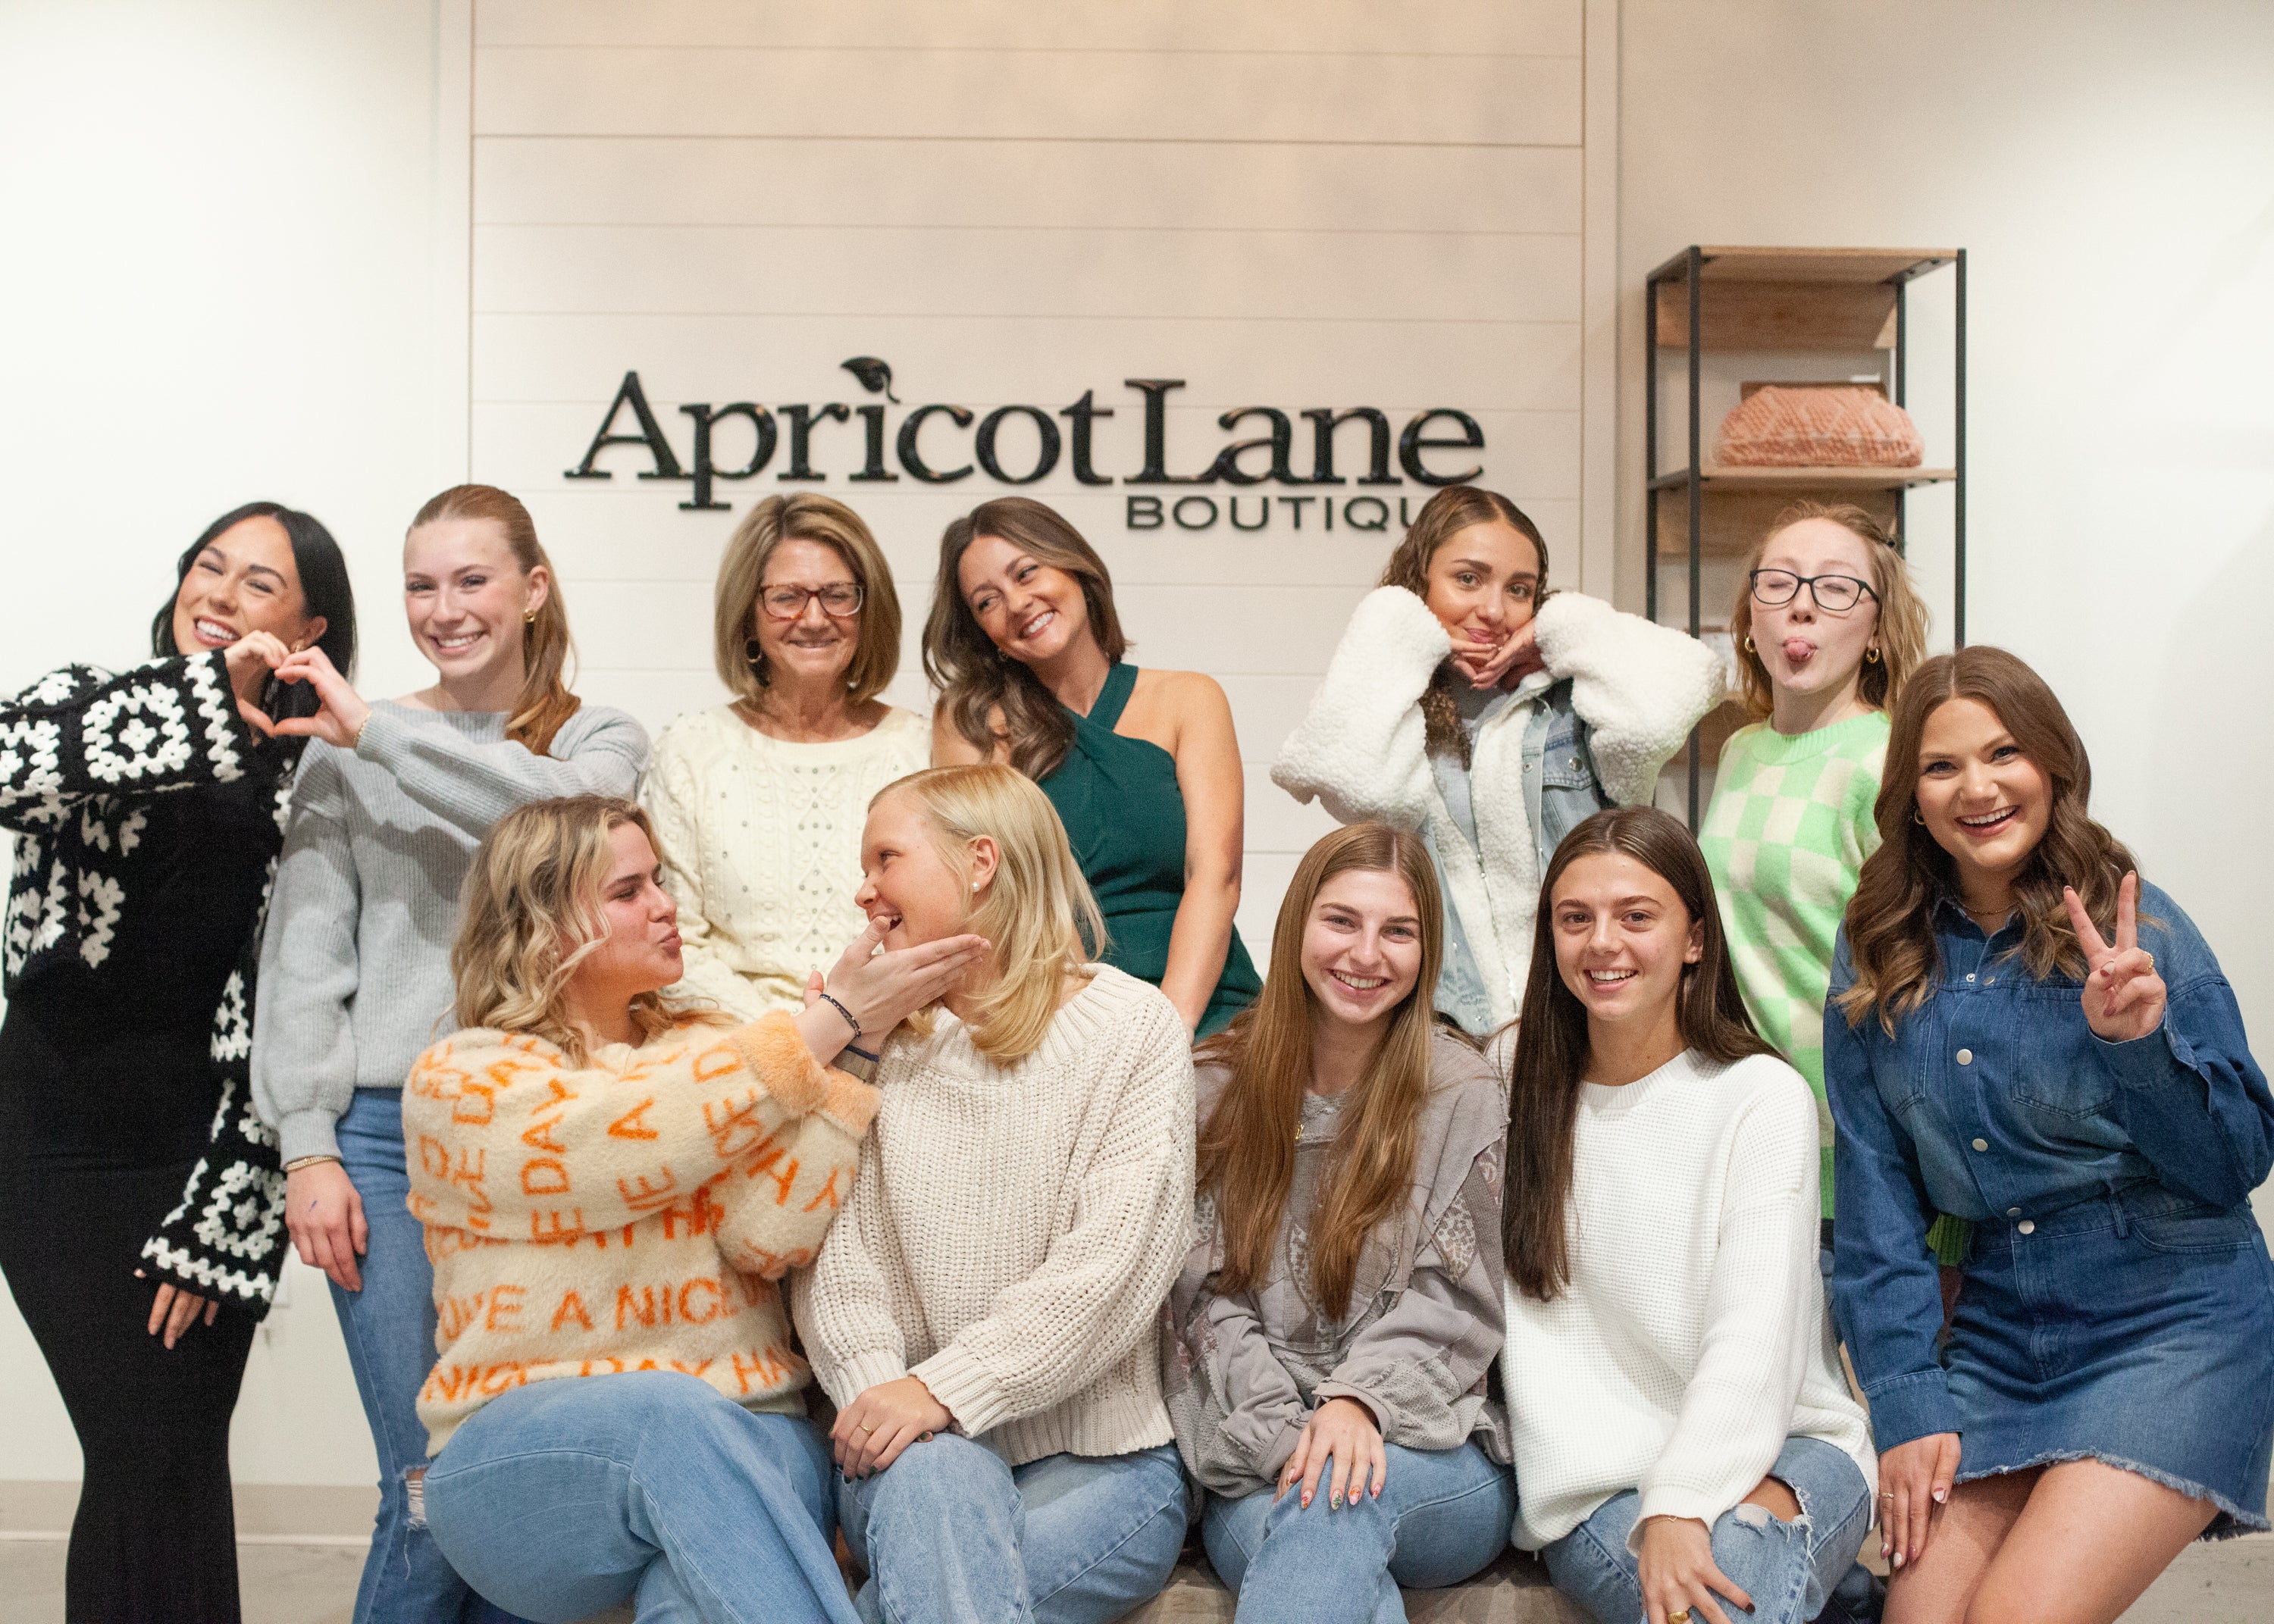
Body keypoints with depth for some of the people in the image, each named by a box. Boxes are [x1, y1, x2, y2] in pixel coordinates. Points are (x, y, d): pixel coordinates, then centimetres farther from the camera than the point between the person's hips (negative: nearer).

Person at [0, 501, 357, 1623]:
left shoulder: (310, 783, 3)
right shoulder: (92, 706, 4)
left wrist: (221, 1221, -8)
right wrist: (208, 705, -31)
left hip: (205, 1149, 1)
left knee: (172, 1465, 1)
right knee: (134, 1457, -1)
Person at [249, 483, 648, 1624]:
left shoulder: (601, 739, 9)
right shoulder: (346, 751, 9)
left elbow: (566, 809, -16)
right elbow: (304, 954, 5)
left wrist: (378, 729, -15)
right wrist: (308, 1145, -3)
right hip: (389, 1133, -1)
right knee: (434, 1491, -6)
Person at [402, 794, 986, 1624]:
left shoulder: (708, 1049, 14)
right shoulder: (458, 1081, 3)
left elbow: (767, 1234, -4)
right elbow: (640, 1145, -16)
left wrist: (846, 1048, -10)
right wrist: (833, 1020, -12)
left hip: (745, 1439, 2)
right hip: (527, 1458, -2)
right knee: (668, 1415, -37)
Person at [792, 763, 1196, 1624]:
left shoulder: (1133, 1025, -1)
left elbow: (1113, 1261, -11)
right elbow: (838, 1254, 3)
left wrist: (940, 1390, -19)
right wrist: (879, 1395, -17)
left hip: (1095, 1459, -2)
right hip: (911, 1454, 3)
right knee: (933, 1475, -33)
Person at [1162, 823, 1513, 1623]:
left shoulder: (1465, 1097, 3)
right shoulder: (1217, 1091, 8)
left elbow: (1450, 1302, -1)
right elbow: (1210, 1297, 3)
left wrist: (1360, 1401, -20)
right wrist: (1287, 1433, -13)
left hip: (1432, 1455, 0)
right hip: (1252, 1469, 1)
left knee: (1340, 1492, -37)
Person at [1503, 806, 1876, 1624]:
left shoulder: (1764, 1097, -3)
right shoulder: (1524, 1100, 8)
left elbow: (1756, 1334, -13)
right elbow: (1533, 1332, 3)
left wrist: (1685, 1503, -27)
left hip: (1782, 1448, -2)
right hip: (1603, 1486, 3)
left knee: (1732, 1552, -37)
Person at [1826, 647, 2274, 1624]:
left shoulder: (2131, 927, -5)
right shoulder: (1879, 956, 4)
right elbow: (1874, 1192, 4)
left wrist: (2140, 1043, -23)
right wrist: (1906, 1403, -3)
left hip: (2175, 1323, -3)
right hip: (1998, 1334, 4)